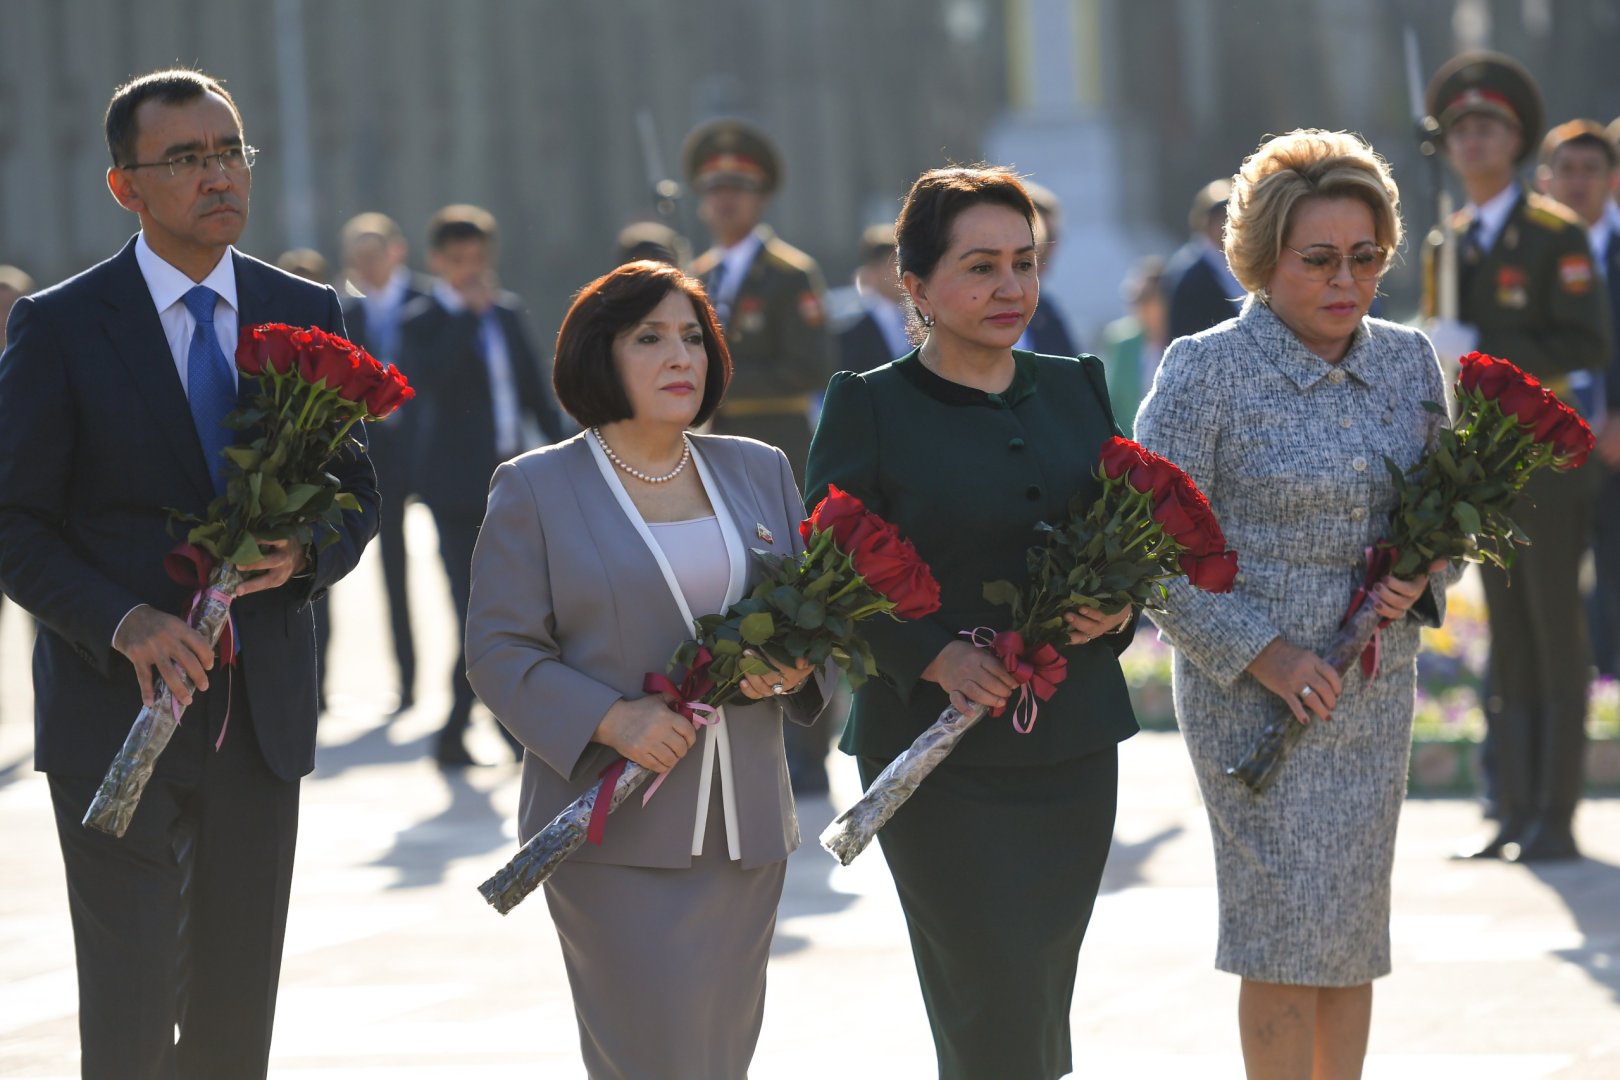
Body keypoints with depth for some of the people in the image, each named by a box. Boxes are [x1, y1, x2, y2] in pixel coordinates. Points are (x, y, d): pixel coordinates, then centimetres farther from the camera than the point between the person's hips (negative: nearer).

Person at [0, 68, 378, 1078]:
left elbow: (355, 492, 14)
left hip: (262, 717, 4)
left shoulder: (307, 315, 7)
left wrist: (305, 557, -10)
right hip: (117, 716, -4)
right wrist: (120, 621, -21)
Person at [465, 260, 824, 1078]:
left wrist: (795, 667, -7)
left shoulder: (760, 472, 13)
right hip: (613, 831, -5)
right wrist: (611, 720, -20)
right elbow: (500, 653, -5)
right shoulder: (534, 489, -1)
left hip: (746, 829, 5)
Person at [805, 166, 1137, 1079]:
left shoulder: (1078, 387, 10)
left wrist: (1120, 609, -7)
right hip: (939, 754, -5)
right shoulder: (868, 406, -4)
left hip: (1073, 746, 5)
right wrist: (936, 657, -19)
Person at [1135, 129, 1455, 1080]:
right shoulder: (1209, 372, -10)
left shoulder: (1409, 362, 6)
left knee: (1355, 930, 10)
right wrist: (1263, 653, -16)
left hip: (1378, 689, 5)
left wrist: (1421, 579, -5)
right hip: (1256, 691, -5)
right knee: (1291, 933, -7)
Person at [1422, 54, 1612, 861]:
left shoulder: (1554, 235, -6)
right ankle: (1513, 816, 9)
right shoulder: (1447, 244, 14)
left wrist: (1482, 351, -21)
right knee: (1508, 642, 7)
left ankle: (1555, 819, -4)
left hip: (1545, 455, -6)